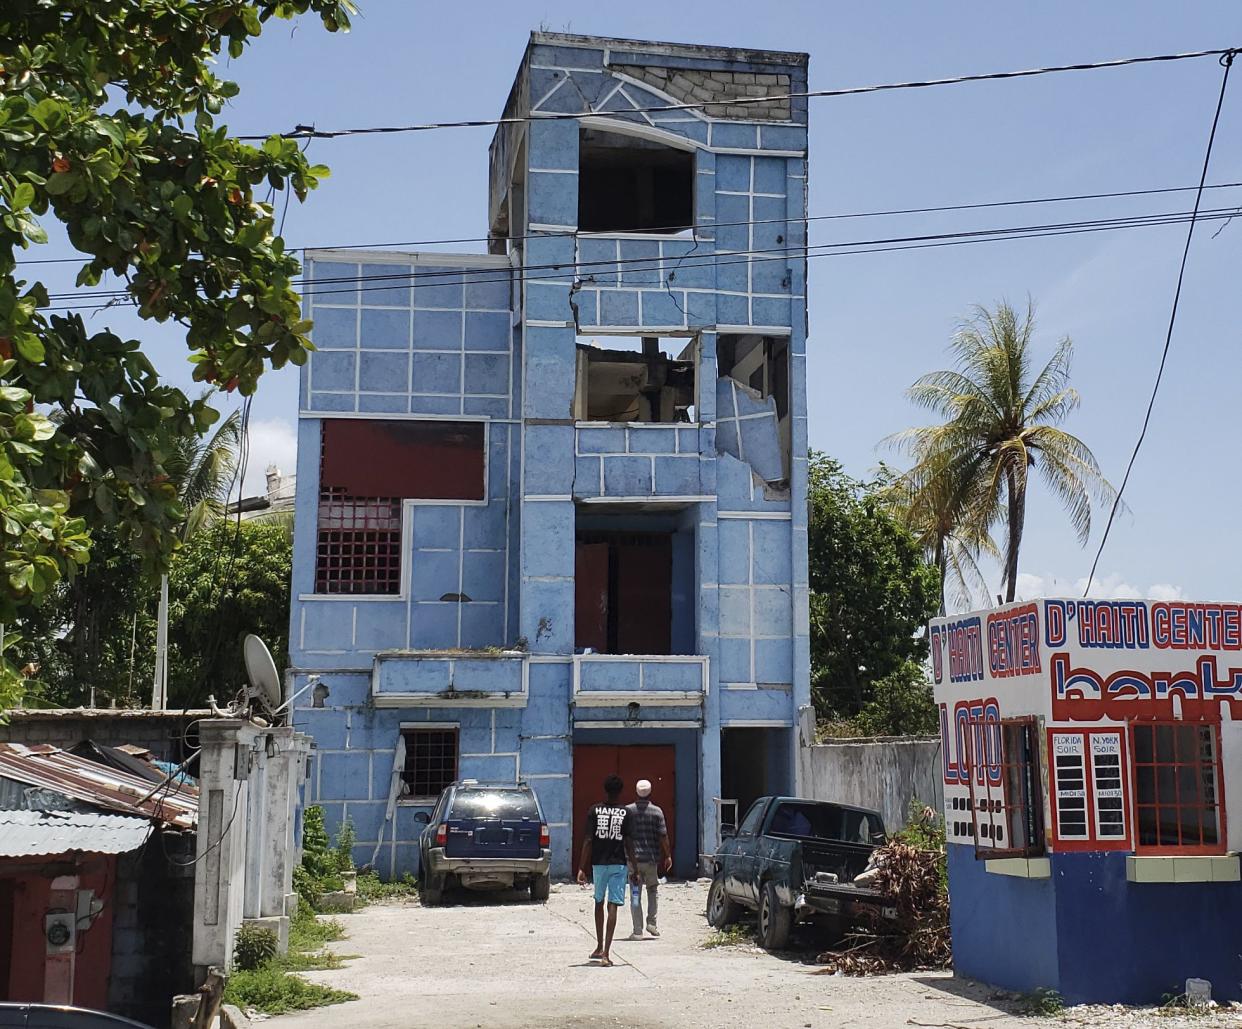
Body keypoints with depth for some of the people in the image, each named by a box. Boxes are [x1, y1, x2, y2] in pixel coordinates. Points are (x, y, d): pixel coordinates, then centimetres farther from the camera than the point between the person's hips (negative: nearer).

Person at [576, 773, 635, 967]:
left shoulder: (595, 811, -1)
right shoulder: (625, 814, -3)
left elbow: (588, 840, -5)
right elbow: (629, 843, -4)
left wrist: (581, 868, -4)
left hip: (598, 862, 2)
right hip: (618, 863, -1)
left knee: (599, 903, 20)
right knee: (612, 906, -4)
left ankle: (599, 948, 26)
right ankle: (606, 953, -11)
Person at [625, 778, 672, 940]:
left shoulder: (628, 810, -1)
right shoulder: (656, 811, -3)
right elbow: (663, 836, -5)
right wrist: (668, 855, 5)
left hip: (633, 858, 0)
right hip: (651, 858, 0)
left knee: (635, 894, 3)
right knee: (653, 890, 20)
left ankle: (637, 931, 1)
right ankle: (651, 922, 9)